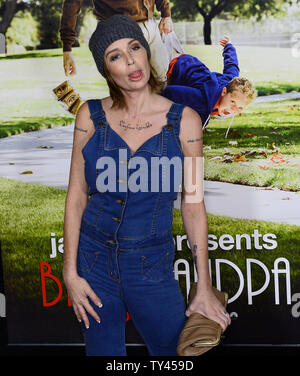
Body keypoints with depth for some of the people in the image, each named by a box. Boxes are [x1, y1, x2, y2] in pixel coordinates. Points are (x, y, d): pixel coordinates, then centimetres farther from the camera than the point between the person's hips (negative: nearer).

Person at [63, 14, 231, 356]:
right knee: (103, 352, 14)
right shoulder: (91, 116, -4)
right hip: (94, 262, 1)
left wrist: (205, 288, -3)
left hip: (152, 267, -1)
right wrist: (70, 273, -5)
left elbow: (193, 206, -4)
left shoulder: (183, 120, -7)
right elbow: (76, 197, -1)